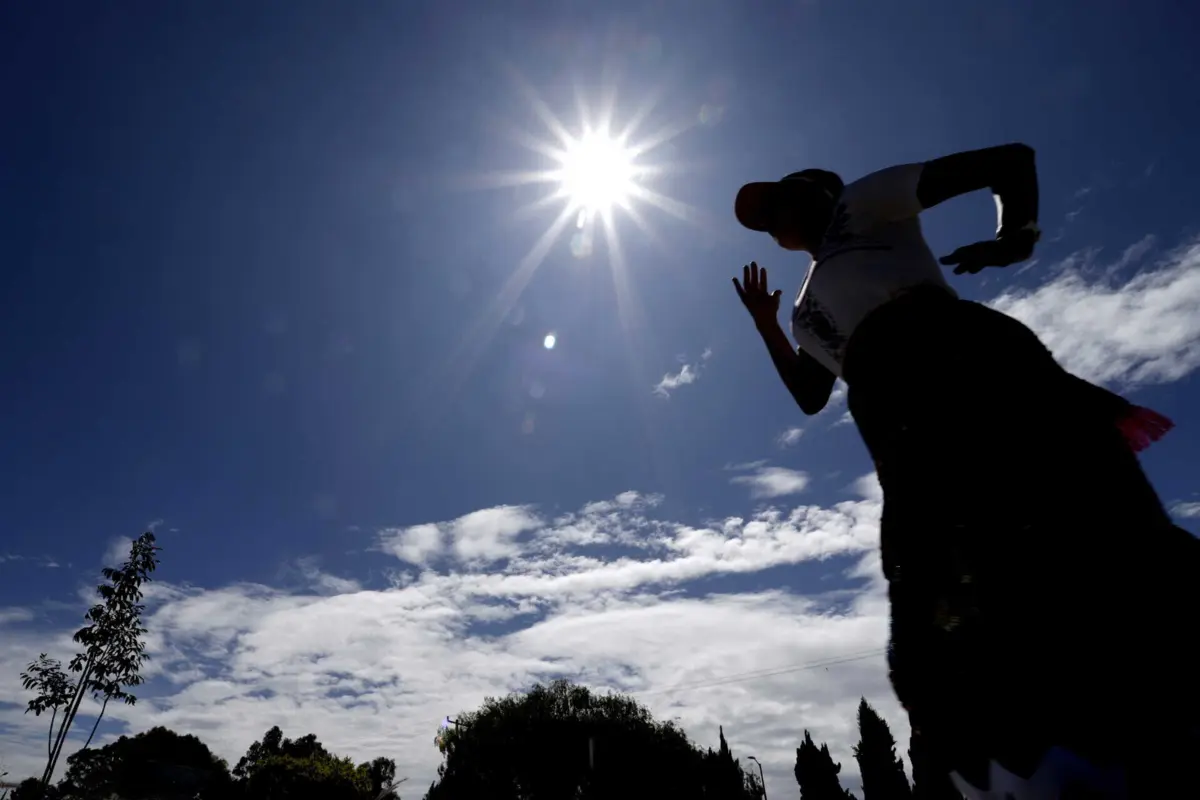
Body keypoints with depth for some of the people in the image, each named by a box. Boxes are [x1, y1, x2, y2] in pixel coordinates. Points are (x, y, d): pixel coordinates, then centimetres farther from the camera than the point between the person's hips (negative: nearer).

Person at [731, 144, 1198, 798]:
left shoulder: (867, 199, 22)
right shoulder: (806, 308, 38)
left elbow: (1012, 158, 17)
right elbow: (810, 397, 38)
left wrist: (1016, 234, -2)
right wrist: (764, 324, 34)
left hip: (949, 349, -6)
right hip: (892, 409, 6)